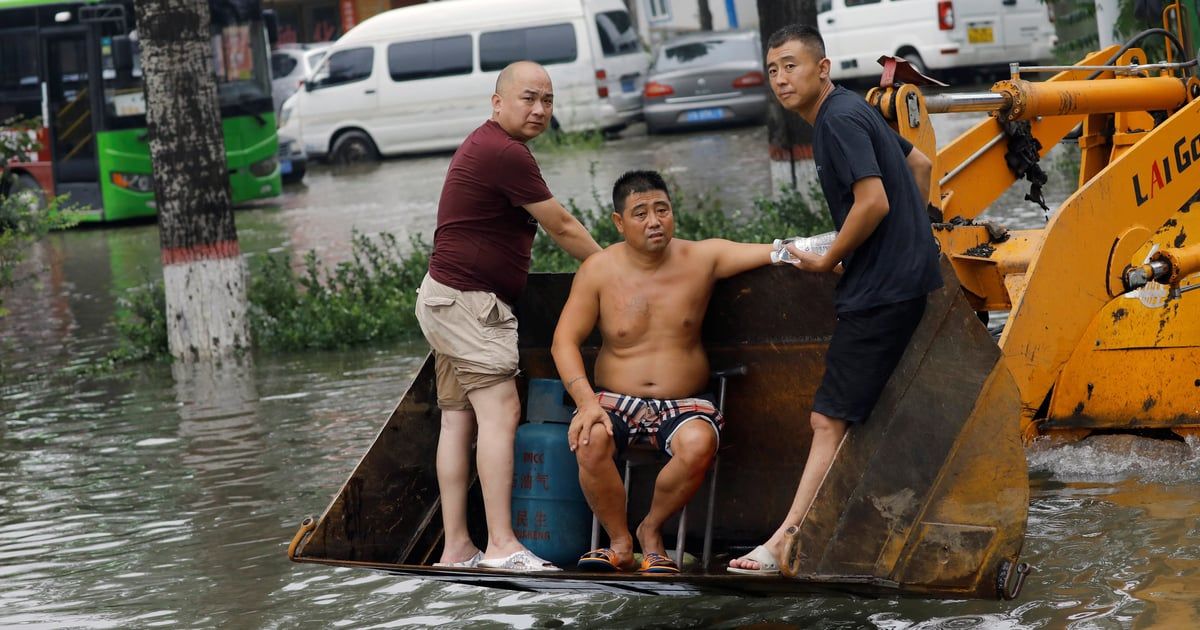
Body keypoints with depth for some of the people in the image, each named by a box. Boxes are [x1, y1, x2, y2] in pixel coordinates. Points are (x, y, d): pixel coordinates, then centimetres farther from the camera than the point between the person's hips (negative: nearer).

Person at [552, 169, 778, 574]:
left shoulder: (701, 259, 1)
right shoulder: (599, 271, -1)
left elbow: (770, 252, -6)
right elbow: (564, 341, -4)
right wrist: (587, 401, -19)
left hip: (684, 404, 0)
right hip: (616, 400, 0)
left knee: (698, 444, -34)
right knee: (590, 440, -34)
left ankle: (651, 531, -6)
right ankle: (620, 542, -10)